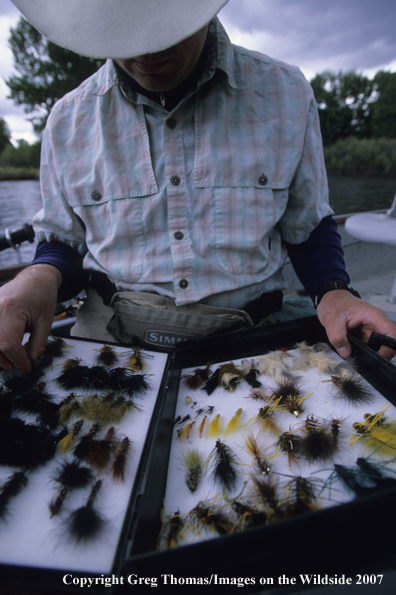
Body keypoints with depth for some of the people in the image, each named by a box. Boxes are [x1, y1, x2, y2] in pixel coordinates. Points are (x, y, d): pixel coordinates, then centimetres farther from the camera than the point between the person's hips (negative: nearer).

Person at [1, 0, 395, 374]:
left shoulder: (286, 95, 0)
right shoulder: (68, 119, 3)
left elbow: (309, 227, 9)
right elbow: (63, 244, 11)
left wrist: (333, 291, -9)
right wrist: (41, 276, -11)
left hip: (242, 345, 1)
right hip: (111, 339, 1)